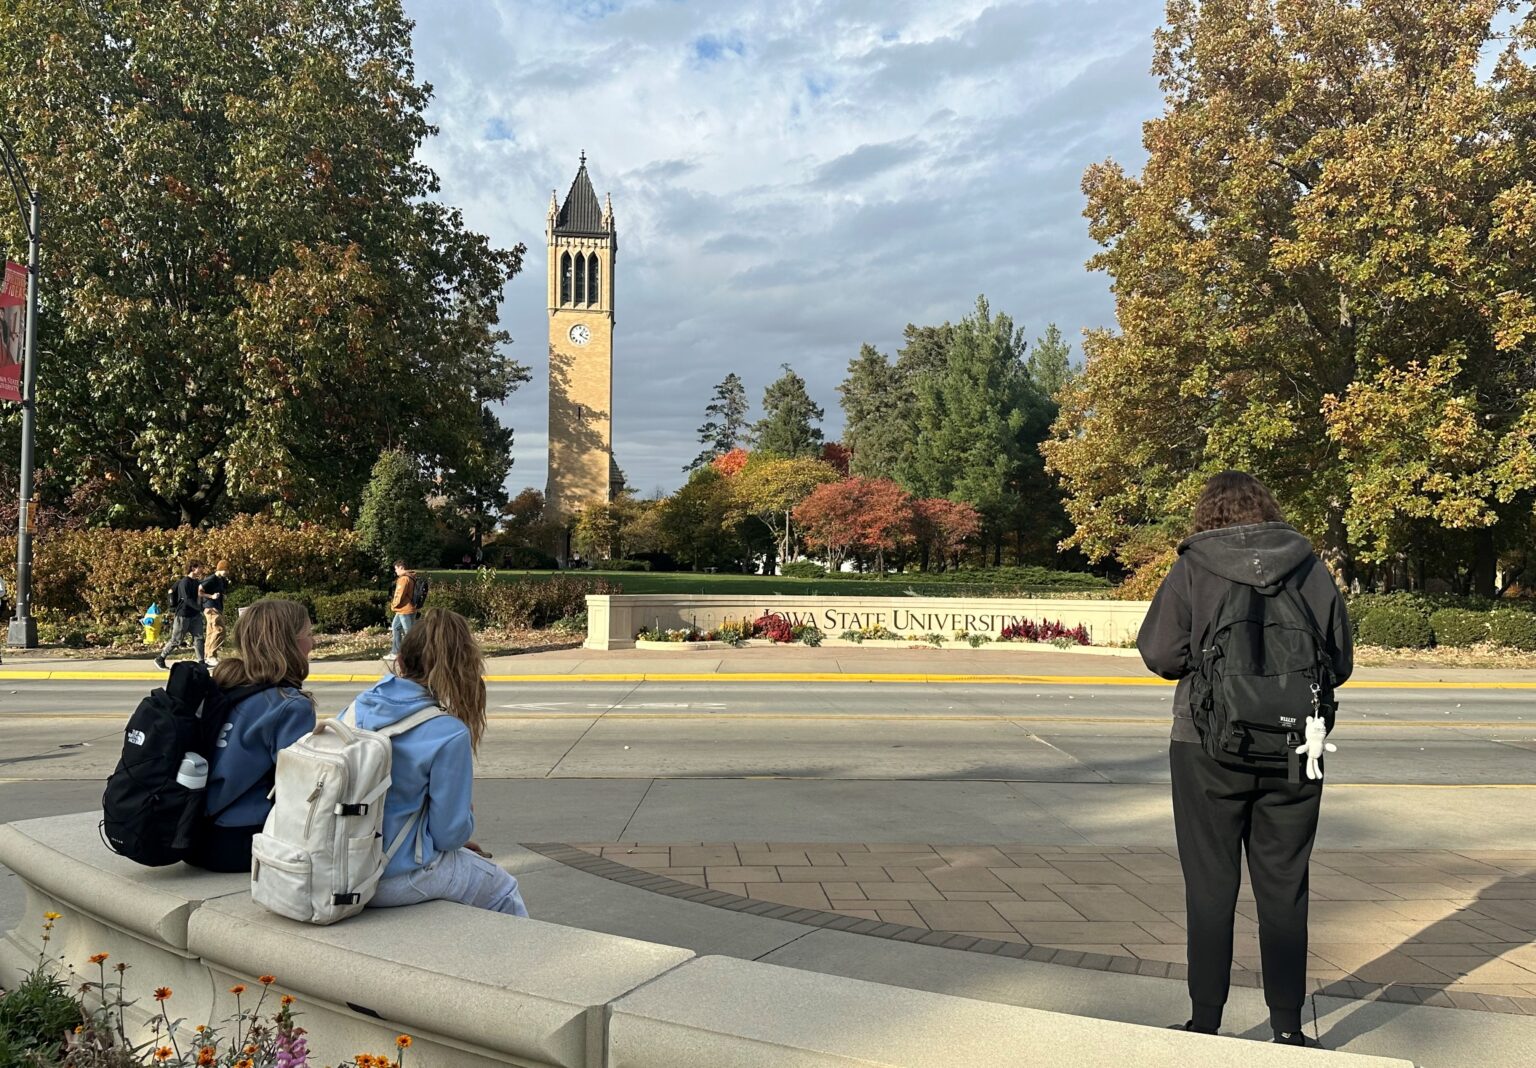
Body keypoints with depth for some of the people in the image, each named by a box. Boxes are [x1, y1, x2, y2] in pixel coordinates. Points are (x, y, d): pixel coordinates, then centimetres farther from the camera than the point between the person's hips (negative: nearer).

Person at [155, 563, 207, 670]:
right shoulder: (184, 582, -15)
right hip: (183, 615, -7)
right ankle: (160, 659, 16)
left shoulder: (197, 582, 9)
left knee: (199, 638, -1)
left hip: (195, 615, 7)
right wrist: (200, 609, -25)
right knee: (176, 640, 1)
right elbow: (187, 599, -23)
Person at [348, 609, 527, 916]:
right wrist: (467, 817, 9)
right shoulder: (449, 735, -20)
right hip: (398, 879, -7)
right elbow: (450, 833, -16)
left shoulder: (356, 708, -2)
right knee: (504, 892, 20)